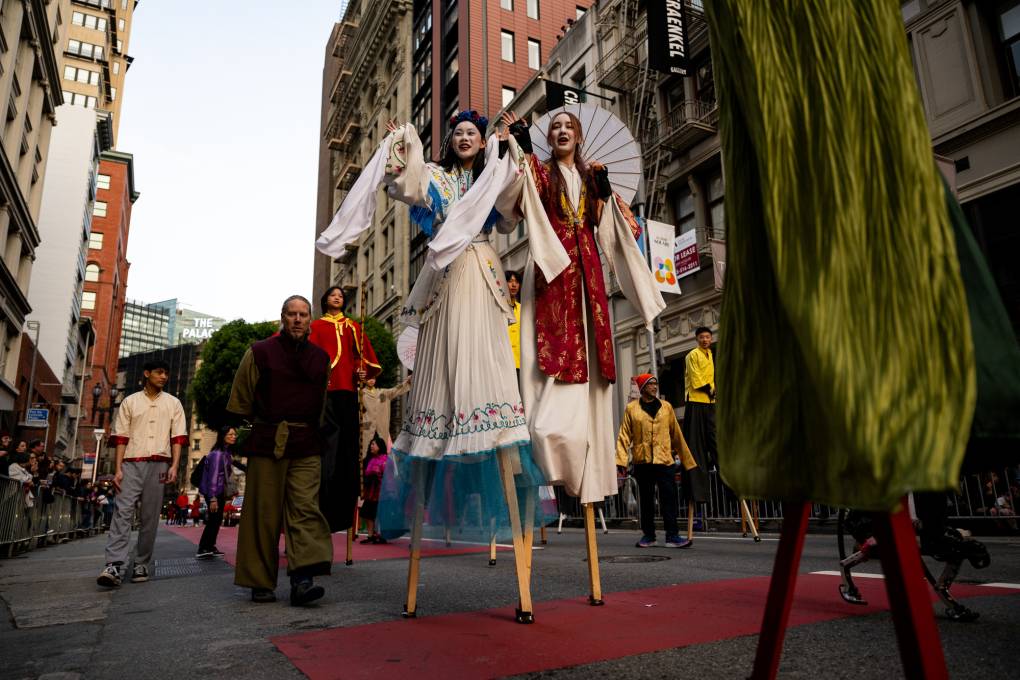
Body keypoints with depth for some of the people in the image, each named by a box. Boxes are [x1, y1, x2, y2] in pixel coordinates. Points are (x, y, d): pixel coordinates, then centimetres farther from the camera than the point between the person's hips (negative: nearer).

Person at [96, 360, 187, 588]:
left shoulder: (173, 403, 13)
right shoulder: (130, 402, 11)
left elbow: (178, 437, 7)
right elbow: (121, 438, 6)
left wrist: (174, 466, -5)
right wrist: (118, 469, -4)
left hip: (159, 465, 1)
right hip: (132, 464, -1)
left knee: (150, 517, 1)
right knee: (123, 511, -10)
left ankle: (141, 565, 7)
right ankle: (114, 565, -14)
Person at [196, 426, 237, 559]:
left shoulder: (227, 453, 11)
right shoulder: (217, 453, -18)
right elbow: (213, 476, -21)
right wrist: (212, 498, -23)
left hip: (221, 492, 9)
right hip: (214, 492, -9)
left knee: (216, 521, 13)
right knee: (213, 520, -8)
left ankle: (210, 548, 21)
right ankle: (203, 550, -1)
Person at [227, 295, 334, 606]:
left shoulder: (320, 358, 11)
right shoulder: (260, 353, 3)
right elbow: (239, 403, 8)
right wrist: (260, 429, 7)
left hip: (306, 447, 2)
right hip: (266, 443, -2)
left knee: (305, 509, -9)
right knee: (264, 515, 3)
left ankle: (302, 579, -13)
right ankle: (261, 583, 13)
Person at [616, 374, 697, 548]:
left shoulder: (666, 407, 8)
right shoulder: (631, 408, 3)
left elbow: (676, 435, 10)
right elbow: (624, 436, -1)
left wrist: (687, 460, 10)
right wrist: (622, 460, -11)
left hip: (665, 460, 1)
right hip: (642, 461, -1)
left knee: (669, 498, -3)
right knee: (646, 500, 9)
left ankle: (672, 536, 2)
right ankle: (648, 535, 20)